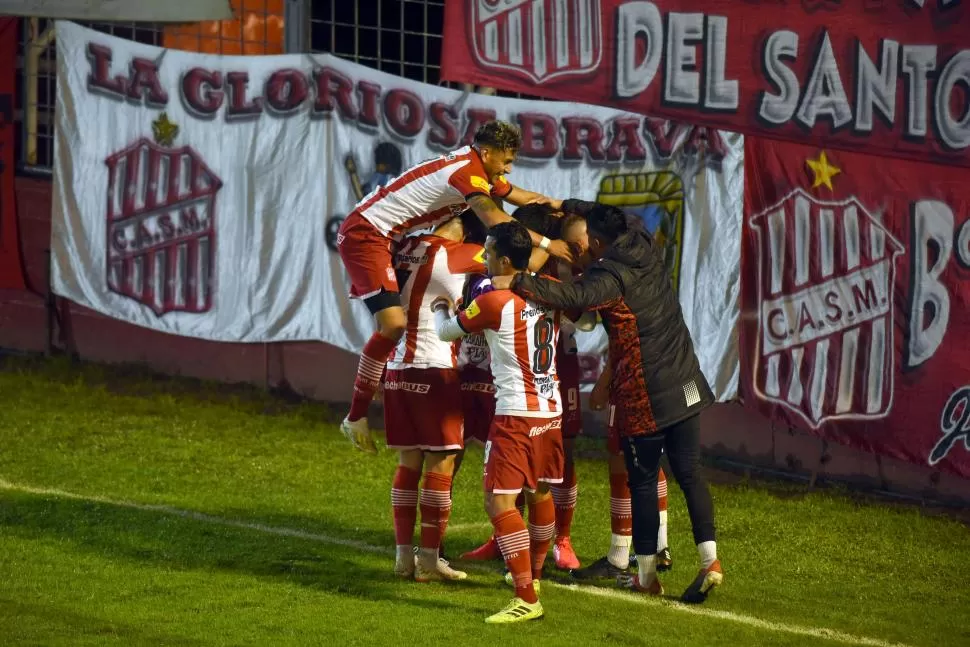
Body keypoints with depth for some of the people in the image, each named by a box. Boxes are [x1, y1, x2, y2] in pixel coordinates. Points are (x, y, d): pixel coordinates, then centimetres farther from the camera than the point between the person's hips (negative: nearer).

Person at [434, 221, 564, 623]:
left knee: (500, 502, -8)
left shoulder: (494, 303, -13)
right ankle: (533, 574, 41)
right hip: (552, 410, 8)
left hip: (515, 415, -8)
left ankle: (527, 598, -15)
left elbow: (447, 331, 2)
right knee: (540, 493, 23)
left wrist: (440, 308, 25)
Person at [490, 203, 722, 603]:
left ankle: (646, 575, 8)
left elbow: (575, 296, -37)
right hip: (685, 386, 7)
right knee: (689, 473, 6)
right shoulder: (646, 251, 6)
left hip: (644, 397, -7)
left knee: (642, 481, 4)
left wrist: (517, 283, -38)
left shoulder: (611, 275, -16)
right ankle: (709, 559, -5)